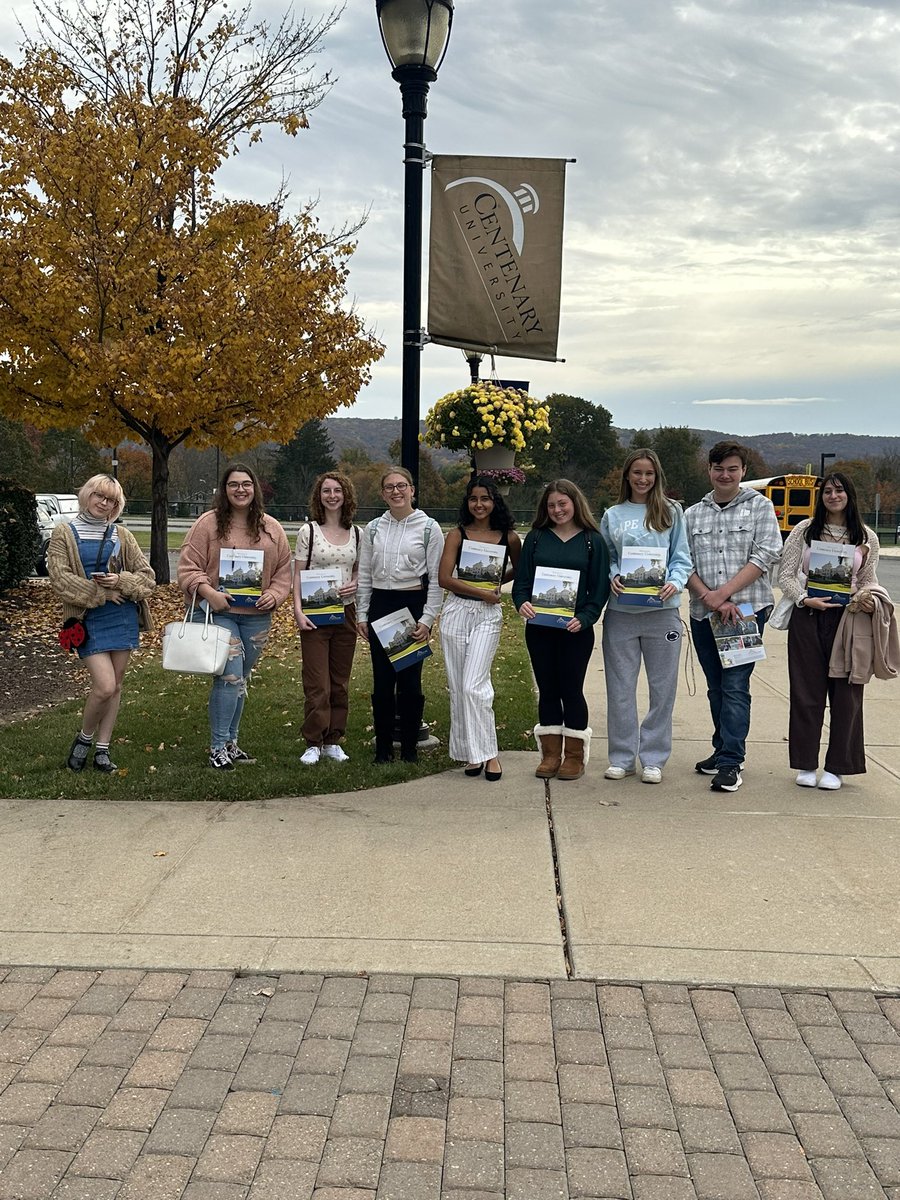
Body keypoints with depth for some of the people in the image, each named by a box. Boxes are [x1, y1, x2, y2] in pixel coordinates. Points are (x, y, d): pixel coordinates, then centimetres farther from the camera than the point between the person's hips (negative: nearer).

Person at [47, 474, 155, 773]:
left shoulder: (121, 535, 8)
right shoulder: (64, 533, 1)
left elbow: (148, 576, 5)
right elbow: (60, 578, -9)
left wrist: (121, 581, -13)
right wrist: (100, 593, -14)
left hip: (123, 616, 4)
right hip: (88, 619, -3)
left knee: (115, 686, 7)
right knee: (105, 686, -13)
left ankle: (102, 749, 18)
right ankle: (84, 738, 13)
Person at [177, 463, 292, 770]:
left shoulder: (271, 528, 9)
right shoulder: (207, 523, -3)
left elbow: (284, 570, 11)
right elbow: (188, 568, -5)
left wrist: (274, 595, -6)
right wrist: (208, 592, -20)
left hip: (257, 616, 5)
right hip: (217, 612, -5)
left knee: (240, 681, 14)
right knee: (230, 677, -14)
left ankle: (230, 742, 26)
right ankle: (218, 747, -3)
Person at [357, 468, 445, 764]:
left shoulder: (429, 527, -1)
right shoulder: (373, 529, 8)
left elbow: (437, 578, -3)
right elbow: (364, 575, 11)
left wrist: (427, 619, -8)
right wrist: (362, 615, 5)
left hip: (414, 605, -3)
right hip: (380, 605, 3)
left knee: (410, 679, 0)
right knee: (382, 680, 5)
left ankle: (409, 747, 13)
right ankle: (383, 747, 15)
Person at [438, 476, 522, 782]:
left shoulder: (509, 538, 2)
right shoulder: (457, 535, 1)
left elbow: (519, 571, 20)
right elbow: (444, 578, -6)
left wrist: (497, 580, 1)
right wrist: (481, 591, -11)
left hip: (488, 615, -2)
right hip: (456, 611, 2)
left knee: (474, 685, -11)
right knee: (458, 687, 4)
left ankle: (488, 752, 1)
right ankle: (470, 751, 15)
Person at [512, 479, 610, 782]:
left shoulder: (593, 540, 2)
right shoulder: (536, 538, 8)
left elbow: (600, 588, -1)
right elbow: (521, 580, 6)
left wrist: (584, 618, -15)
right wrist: (522, 603, -15)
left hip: (576, 629, -2)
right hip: (539, 627, 3)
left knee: (571, 689, 1)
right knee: (547, 689, 8)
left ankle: (575, 755, 14)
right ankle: (550, 754, 18)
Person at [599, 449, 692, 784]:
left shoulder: (671, 512, 7)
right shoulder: (613, 515, 10)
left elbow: (682, 558, 4)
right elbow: (604, 558, 12)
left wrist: (675, 583, -15)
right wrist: (612, 578, -8)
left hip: (661, 610, -1)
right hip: (620, 612, 1)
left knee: (662, 688, 4)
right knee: (620, 688, 5)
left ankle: (653, 759, 15)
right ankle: (621, 757, 17)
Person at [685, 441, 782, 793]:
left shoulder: (760, 507, 3)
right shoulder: (693, 514, 11)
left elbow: (764, 556, -7)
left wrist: (724, 593, -15)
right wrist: (709, 597, -12)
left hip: (746, 609, -4)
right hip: (703, 614, 4)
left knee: (735, 687, -8)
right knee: (716, 688, 13)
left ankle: (730, 763, -6)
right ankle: (723, 751, 25)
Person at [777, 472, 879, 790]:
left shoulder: (866, 537, 8)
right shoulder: (804, 531, 5)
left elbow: (868, 581, 13)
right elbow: (785, 575, 3)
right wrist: (805, 599, -13)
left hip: (848, 619, 1)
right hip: (807, 617, 0)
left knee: (845, 692, 2)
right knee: (806, 691, 3)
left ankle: (836, 767, 13)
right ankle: (806, 764, 14)